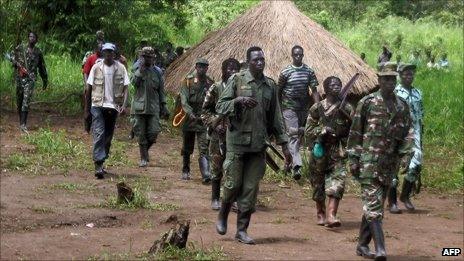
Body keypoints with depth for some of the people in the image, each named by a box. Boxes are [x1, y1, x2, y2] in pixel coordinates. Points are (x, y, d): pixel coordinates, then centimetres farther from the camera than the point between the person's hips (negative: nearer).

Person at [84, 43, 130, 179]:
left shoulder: (120, 68, 2)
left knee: (108, 137, 10)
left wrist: (124, 104, -15)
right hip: (97, 106, -2)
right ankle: (98, 166, -19)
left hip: (113, 106, 2)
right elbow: (88, 89, 6)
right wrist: (86, 109, 4)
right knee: (99, 134, -13)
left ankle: (101, 162, 24)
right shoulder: (96, 68, 1)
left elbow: (125, 88, 1)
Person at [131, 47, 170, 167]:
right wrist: (141, 70, -15)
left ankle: (145, 149, 22)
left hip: (153, 107, 1)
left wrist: (164, 107, 6)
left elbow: (161, 91, 10)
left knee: (153, 133, -5)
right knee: (141, 134, 1)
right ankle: (144, 159, 8)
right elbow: (134, 82, -12)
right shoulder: (138, 70, 5)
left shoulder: (157, 72, 8)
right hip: (139, 106, -1)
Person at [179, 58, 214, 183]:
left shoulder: (210, 83, 4)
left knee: (204, 149, -12)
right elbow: (184, 100, -12)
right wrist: (190, 114, -27)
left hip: (204, 120, 0)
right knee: (187, 149, 13)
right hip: (189, 119, 0)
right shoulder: (188, 81, -2)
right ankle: (185, 171, 32)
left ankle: (206, 175, -20)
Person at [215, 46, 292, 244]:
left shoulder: (270, 85, 9)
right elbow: (220, 106, -5)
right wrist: (238, 100, -23)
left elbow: (275, 117, 13)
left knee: (251, 188, 3)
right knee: (233, 183, 0)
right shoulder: (237, 80, -3)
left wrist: (284, 145, 9)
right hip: (237, 141, -3)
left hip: (259, 144, 3)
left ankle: (242, 230, 10)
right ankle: (222, 216, 26)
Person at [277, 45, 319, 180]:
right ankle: (296, 166, -25)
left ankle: (290, 161, 29)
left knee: (300, 134, 12)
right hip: (289, 108, -4)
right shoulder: (286, 72, -5)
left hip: (304, 108, 4)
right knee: (293, 135, -14)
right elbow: (279, 91, 3)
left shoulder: (309, 71, 3)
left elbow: (314, 90, 2)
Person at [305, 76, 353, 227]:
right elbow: (308, 130, 0)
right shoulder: (317, 108, 2)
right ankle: (320, 214, 28)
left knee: (337, 181, -16)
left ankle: (331, 215, -23)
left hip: (339, 152, 0)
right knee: (318, 183, 10)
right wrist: (322, 130, -16)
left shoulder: (346, 108, 5)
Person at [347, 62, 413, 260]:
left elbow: (407, 134, 12)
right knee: (373, 205, -13)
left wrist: (405, 155, -3)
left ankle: (362, 245, 21)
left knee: (375, 205, 11)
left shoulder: (402, 106, 11)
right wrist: (353, 159, -5)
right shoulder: (367, 103, -1)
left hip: (389, 164, 5)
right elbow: (355, 133, 0)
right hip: (368, 160, -5)